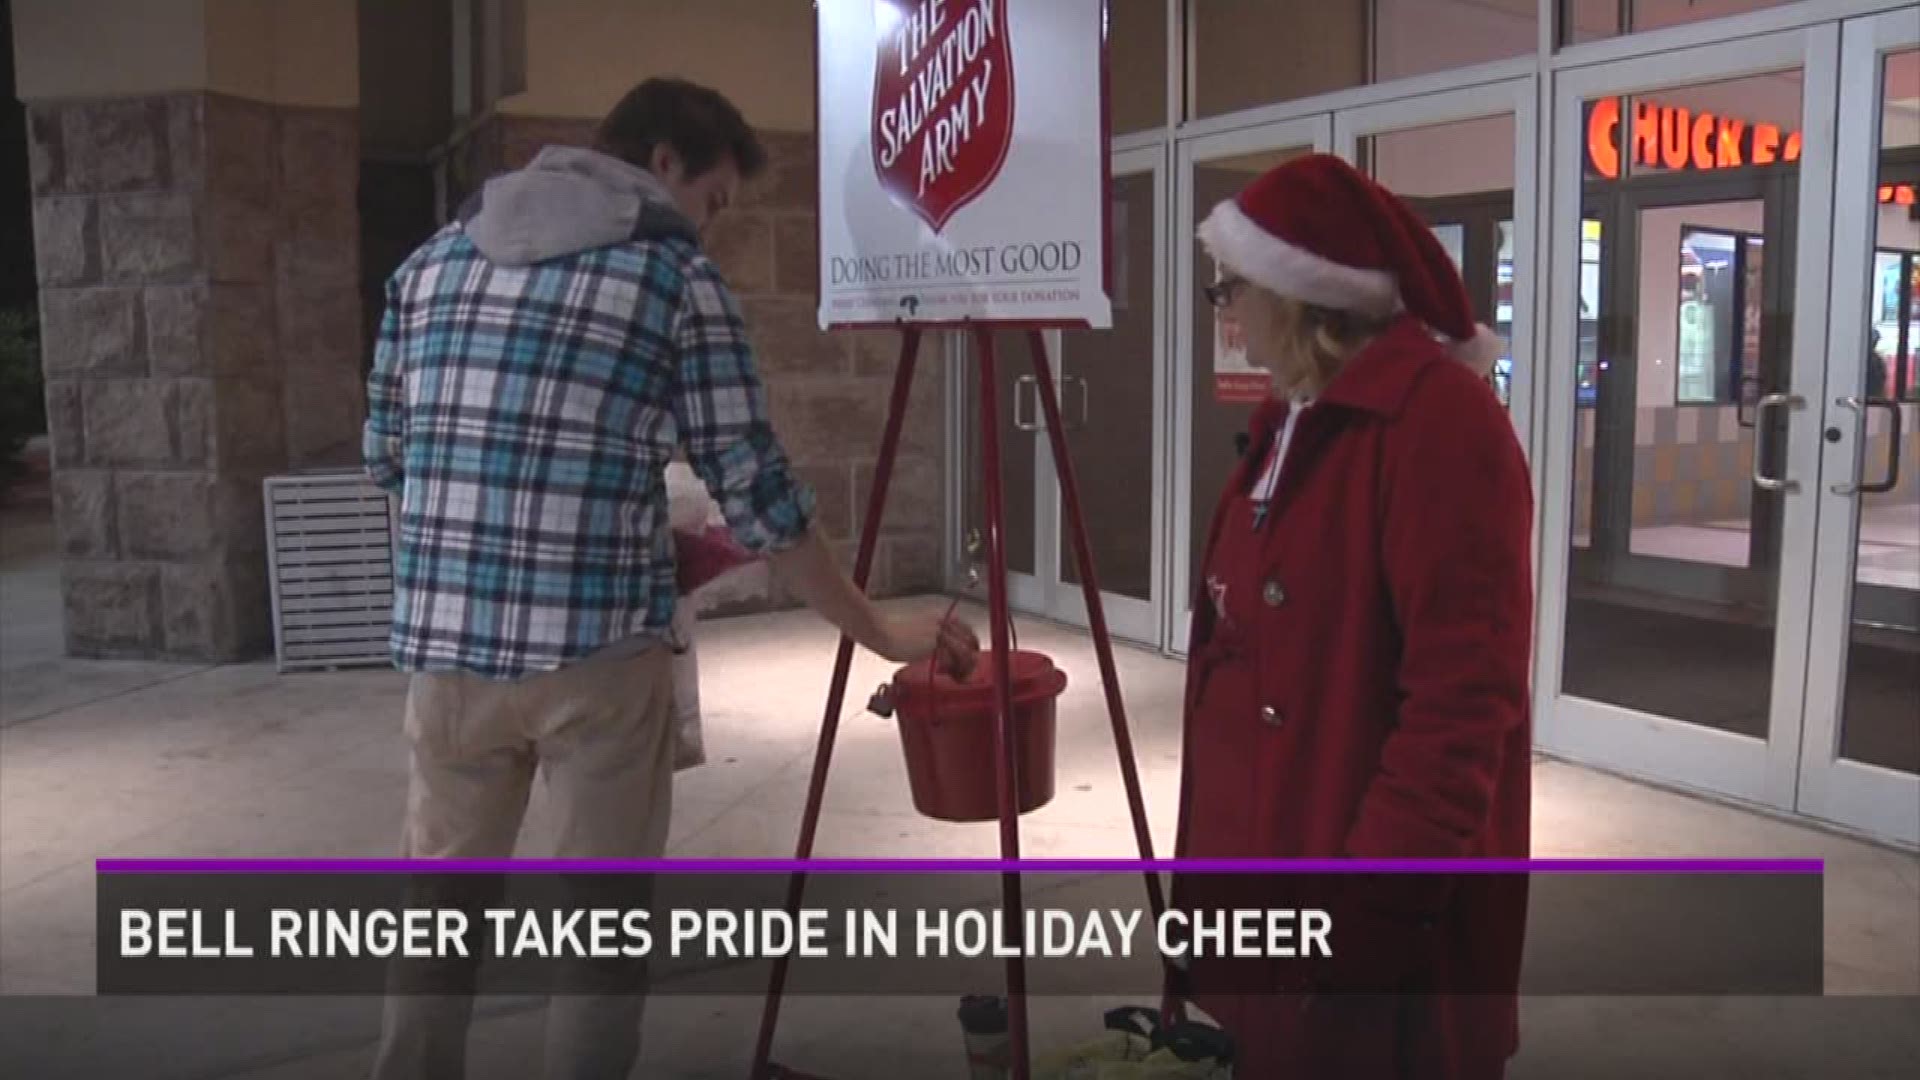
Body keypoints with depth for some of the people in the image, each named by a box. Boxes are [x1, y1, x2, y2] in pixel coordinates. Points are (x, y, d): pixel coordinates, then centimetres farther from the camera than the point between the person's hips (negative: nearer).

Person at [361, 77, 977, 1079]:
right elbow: (756, 492, -4)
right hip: (596, 651, -5)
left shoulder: (434, 257, 13)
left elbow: (384, 454, 16)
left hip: (444, 644, 5)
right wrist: (879, 631, 5)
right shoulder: (676, 276, -2)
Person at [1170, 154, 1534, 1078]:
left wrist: (1378, 898, -22)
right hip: (1270, 858, 9)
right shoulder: (1296, 418, 10)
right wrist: (1218, 848, 18)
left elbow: (1464, 695, -24)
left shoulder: (1436, 420, -19)